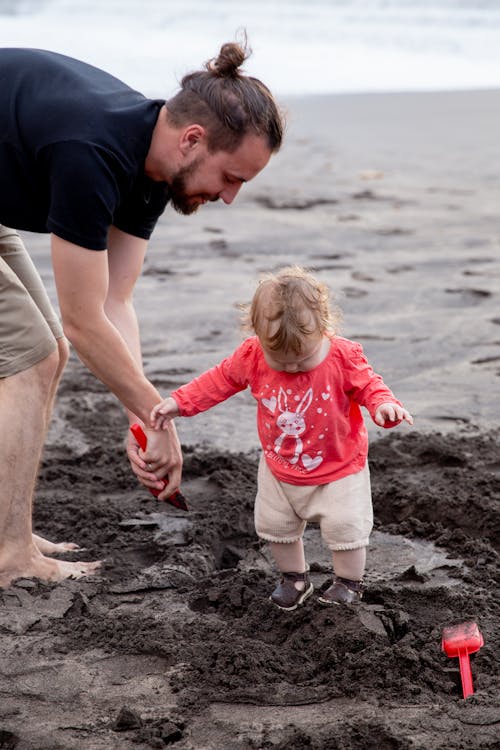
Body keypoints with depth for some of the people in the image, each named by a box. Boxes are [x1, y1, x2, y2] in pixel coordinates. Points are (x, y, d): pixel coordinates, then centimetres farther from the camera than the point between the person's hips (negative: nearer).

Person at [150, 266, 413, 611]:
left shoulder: (344, 357, -26)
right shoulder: (252, 356, -19)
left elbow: (368, 385, -13)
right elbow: (220, 380, -4)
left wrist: (384, 405, -35)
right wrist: (179, 402, -8)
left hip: (339, 469, -3)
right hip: (280, 471, 3)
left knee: (345, 528, -2)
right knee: (275, 525, 16)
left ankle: (349, 583, 25)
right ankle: (295, 577, 40)